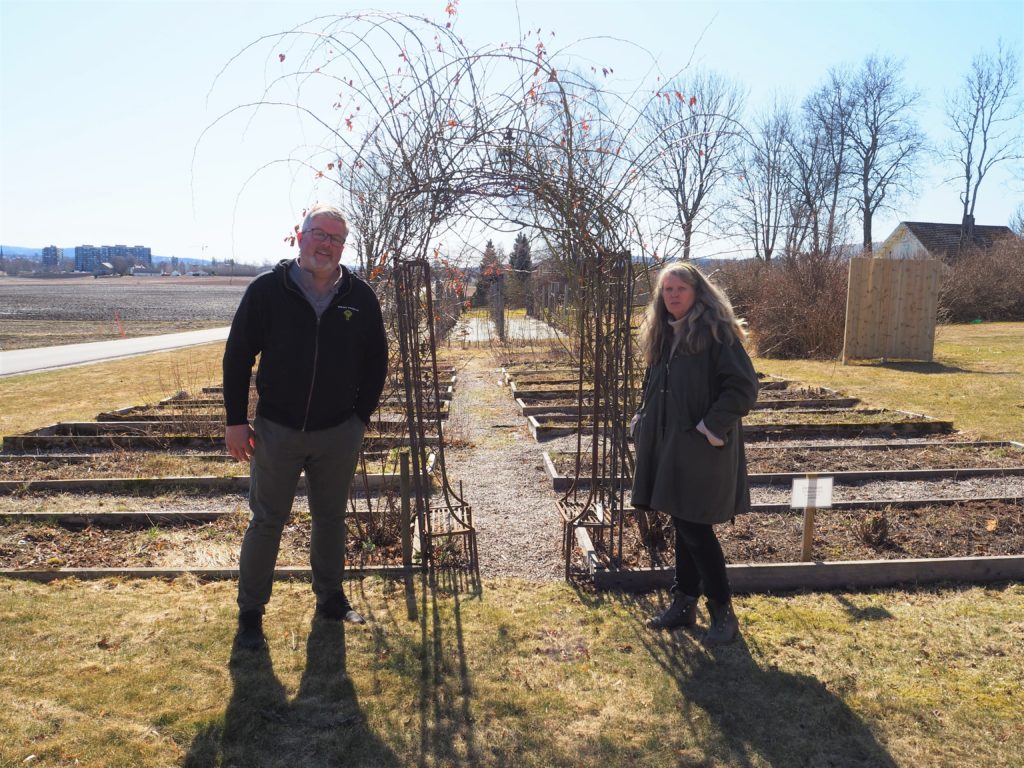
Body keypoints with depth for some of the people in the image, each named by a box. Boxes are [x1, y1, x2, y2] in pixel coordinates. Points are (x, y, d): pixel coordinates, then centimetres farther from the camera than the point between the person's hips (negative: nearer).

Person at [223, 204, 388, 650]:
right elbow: (237, 356, -2)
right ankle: (250, 613, 21)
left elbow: (376, 361, 9)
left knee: (331, 518, 14)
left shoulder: (360, 297, 0)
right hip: (276, 430, -2)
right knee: (266, 521, 7)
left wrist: (362, 416, 5)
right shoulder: (267, 290, -6)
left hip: (338, 434, 2)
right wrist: (236, 421, -4)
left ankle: (330, 599, 31)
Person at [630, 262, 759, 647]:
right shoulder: (664, 335, 12)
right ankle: (684, 604, 27)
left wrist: (712, 427, -18)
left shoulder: (716, 332, -11)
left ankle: (724, 612, 14)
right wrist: (643, 423, 9)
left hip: (702, 449, -7)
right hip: (669, 446, 7)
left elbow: (744, 387, -16)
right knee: (683, 525, 15)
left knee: (694, 528, -3)